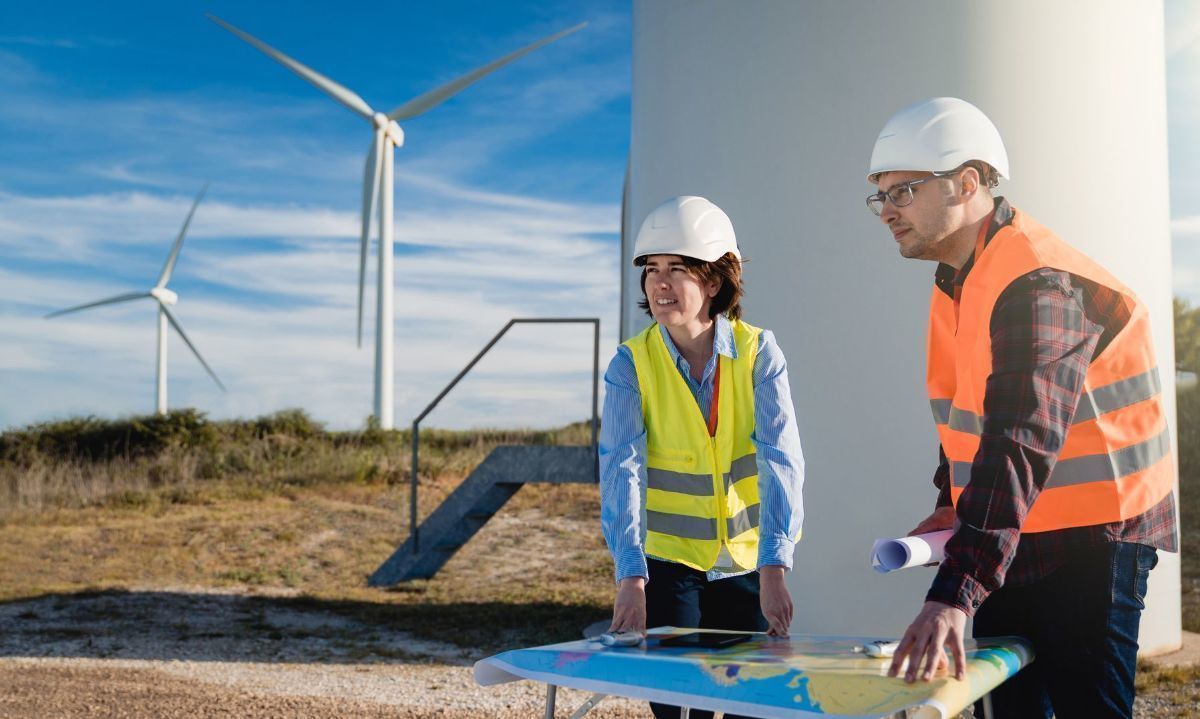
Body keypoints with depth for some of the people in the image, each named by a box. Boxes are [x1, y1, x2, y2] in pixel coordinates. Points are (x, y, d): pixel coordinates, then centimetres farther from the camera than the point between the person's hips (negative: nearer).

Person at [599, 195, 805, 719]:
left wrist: (773, 571, -27)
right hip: (668, 564, -1)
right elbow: (621, 471, -19)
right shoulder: (631, 364, -10)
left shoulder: (759, 352, -9)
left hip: (749, 565, 1)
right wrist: (630, 579, -30)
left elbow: (781, 459, -17)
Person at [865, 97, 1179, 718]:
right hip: (1008, 541, 9)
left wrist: (953, 595, -42)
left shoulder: (1041, 285, -23)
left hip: (1088, 548, -8)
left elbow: (1020, 445, -35)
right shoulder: (954, 283, 7)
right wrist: (952, 505, 7)